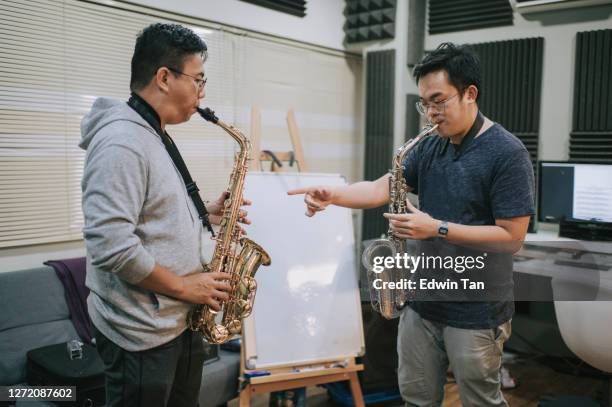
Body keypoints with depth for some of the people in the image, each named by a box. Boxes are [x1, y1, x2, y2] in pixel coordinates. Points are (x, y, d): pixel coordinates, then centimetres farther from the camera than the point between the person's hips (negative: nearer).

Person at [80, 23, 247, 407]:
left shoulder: (157, 137, 12)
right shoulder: (121, 142, -21)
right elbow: (110, 245, -28)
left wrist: (204, 216, 4)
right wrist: (182, 286, -19)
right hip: (142, 332, -9)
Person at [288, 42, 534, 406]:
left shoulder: (508, 153, -14)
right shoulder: (429, 149, 6)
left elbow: (512, 237, -18)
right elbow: (381, 189, 0)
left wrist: (438, 228, -22)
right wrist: (331, 195, -17)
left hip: (476, 311, -6)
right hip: (422, 302, 6)